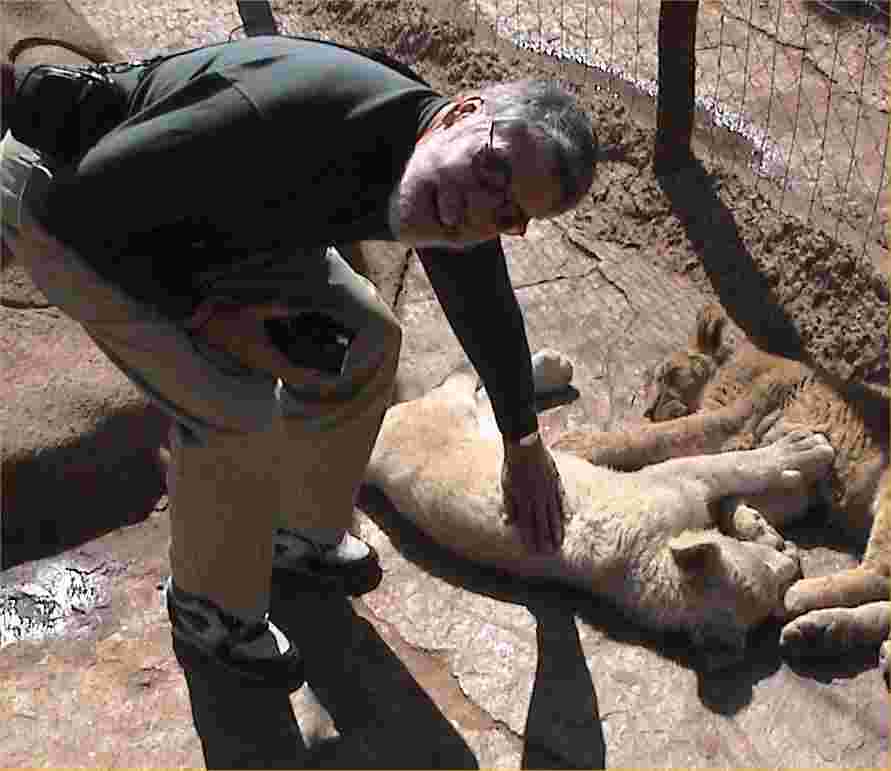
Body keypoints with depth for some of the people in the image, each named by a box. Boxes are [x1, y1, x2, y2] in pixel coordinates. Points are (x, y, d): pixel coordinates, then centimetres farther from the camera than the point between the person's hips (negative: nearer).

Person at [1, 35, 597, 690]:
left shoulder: (454, 192, -16)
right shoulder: (301, 121, -42)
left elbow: (488, 314, 6)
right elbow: (80, 198, -33)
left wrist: (524, 445, 19)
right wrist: (211, 316, -25)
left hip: (192, 202, 7)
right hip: (62, 202, -7)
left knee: (363, 341, 5)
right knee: (236, 404, -18)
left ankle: (300, 530, 28)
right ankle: (212, 606, 9)